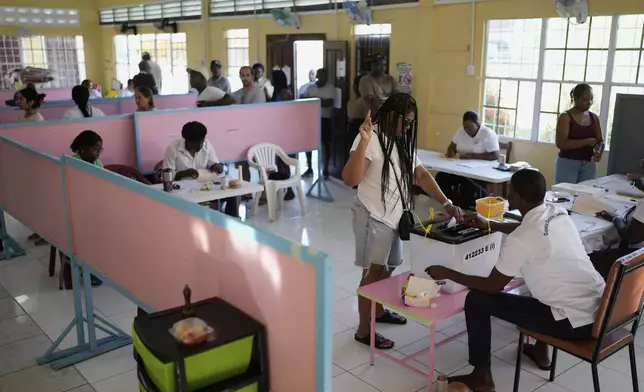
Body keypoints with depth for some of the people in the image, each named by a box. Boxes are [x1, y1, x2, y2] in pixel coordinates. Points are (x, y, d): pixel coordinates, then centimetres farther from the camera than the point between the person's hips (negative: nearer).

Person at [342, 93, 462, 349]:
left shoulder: (403, 142, 11)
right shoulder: (372, 139, -17)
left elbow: (421, 175, 11)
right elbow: (350, 179, -26)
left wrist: (446, 203, 2)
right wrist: (363, 142, -37)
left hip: (394, 217, 8)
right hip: (373, 217, -8)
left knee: (387, 269, 20)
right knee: (373, 273, -2)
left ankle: (379, 311, 41)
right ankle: (363, 330, 10)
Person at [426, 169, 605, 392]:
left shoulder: (519, 240, -20)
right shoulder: (558, 213, 3)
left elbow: (492, 286, -8)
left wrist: (448, 274, 1)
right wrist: (490, 225, 29)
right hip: (601, 309, 8)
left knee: (476, 300, -2)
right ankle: (541, 351, 45)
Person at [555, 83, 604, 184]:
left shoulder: (594, 118, 11)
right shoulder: (565, 117, -5)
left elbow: (600, 141, 14)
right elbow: (560, 143, -15)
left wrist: (599, 152, -9)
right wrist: (587, 141, -17)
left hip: (589, 165, 5)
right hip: (568, 163, -4)